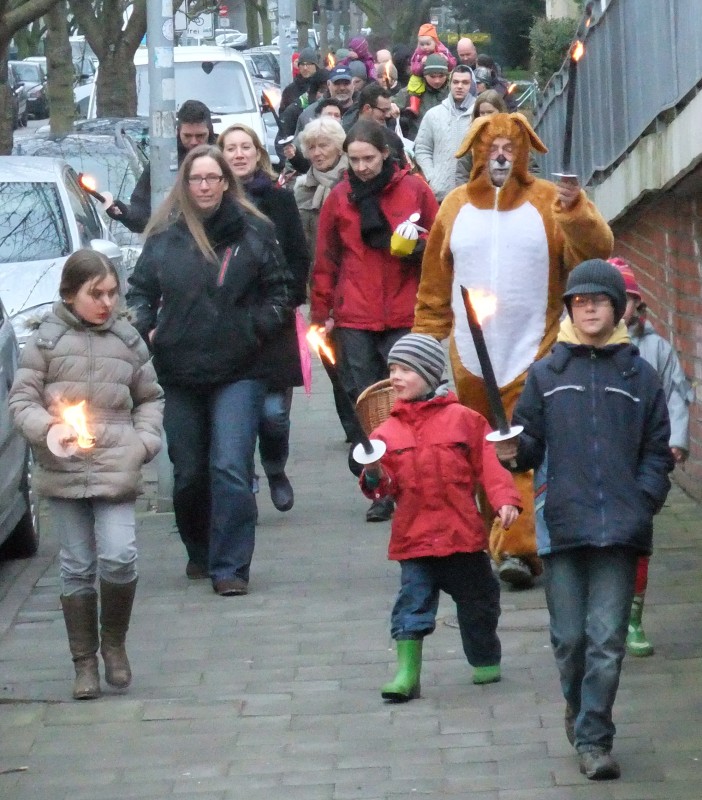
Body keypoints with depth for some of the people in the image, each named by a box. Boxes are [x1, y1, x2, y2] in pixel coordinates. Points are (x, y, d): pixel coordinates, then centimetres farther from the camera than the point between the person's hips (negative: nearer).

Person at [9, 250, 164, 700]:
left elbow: (151, 397, 17)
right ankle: (85, 663, 15)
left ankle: (114, 642, 11)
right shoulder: (47, 340, 1)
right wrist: (47, 428, -17)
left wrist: (145, 440, 1)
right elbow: (22, 399, 1)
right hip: (63, 472, 0)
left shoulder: (127, 340, 7)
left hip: (116, 470, 1)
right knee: (77, 568, 5)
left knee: (119, 558, -13)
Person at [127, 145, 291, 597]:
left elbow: (279, 290, 7)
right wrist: (144, 330, -1)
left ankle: (229, 567, -11)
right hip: (178, 373, 3)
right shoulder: (164, 237, 7)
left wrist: (259, 328, -7)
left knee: (231, 469, -13)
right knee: (188, 472, 10)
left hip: (239, 372, -3)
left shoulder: (254, 233, 1)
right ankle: (200, 553, 30)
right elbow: (141, 290, 15)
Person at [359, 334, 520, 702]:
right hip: (413, 536, 1)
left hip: (462, 533, -1)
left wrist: (504, 499, -13)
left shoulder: (463, 419, -1)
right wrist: (375, 477, -20)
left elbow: (489, 462, -2)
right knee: (412, 599, -5)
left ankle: (486, 662, 32)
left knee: (476, 600, 13)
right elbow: (385, 485, 2)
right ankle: (407, 674, -5)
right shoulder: (389, 431, 4)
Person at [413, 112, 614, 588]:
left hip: (531, 353, -3)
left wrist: (576, 209, -31)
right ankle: (499, 541, 22)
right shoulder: (456, 207, 7)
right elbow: (435, 288, 12)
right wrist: (424, 342, 9)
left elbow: (598, 251, -15)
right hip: (472, 356, 3)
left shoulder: (549, 202, -1)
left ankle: (520, 547, -15)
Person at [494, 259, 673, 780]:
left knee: (607, 639, -6)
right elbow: (532, 444, 10)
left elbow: (656, 453, 9)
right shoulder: (547, 375, 10)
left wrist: (643, 504, -5)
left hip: (619, 528, -1)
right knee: (569, 637, 4)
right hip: (562, 524, 1)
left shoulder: (640, 376, 8)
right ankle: (581, 711, 29)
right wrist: (514, 451, -12)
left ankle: (593, 738, -3)